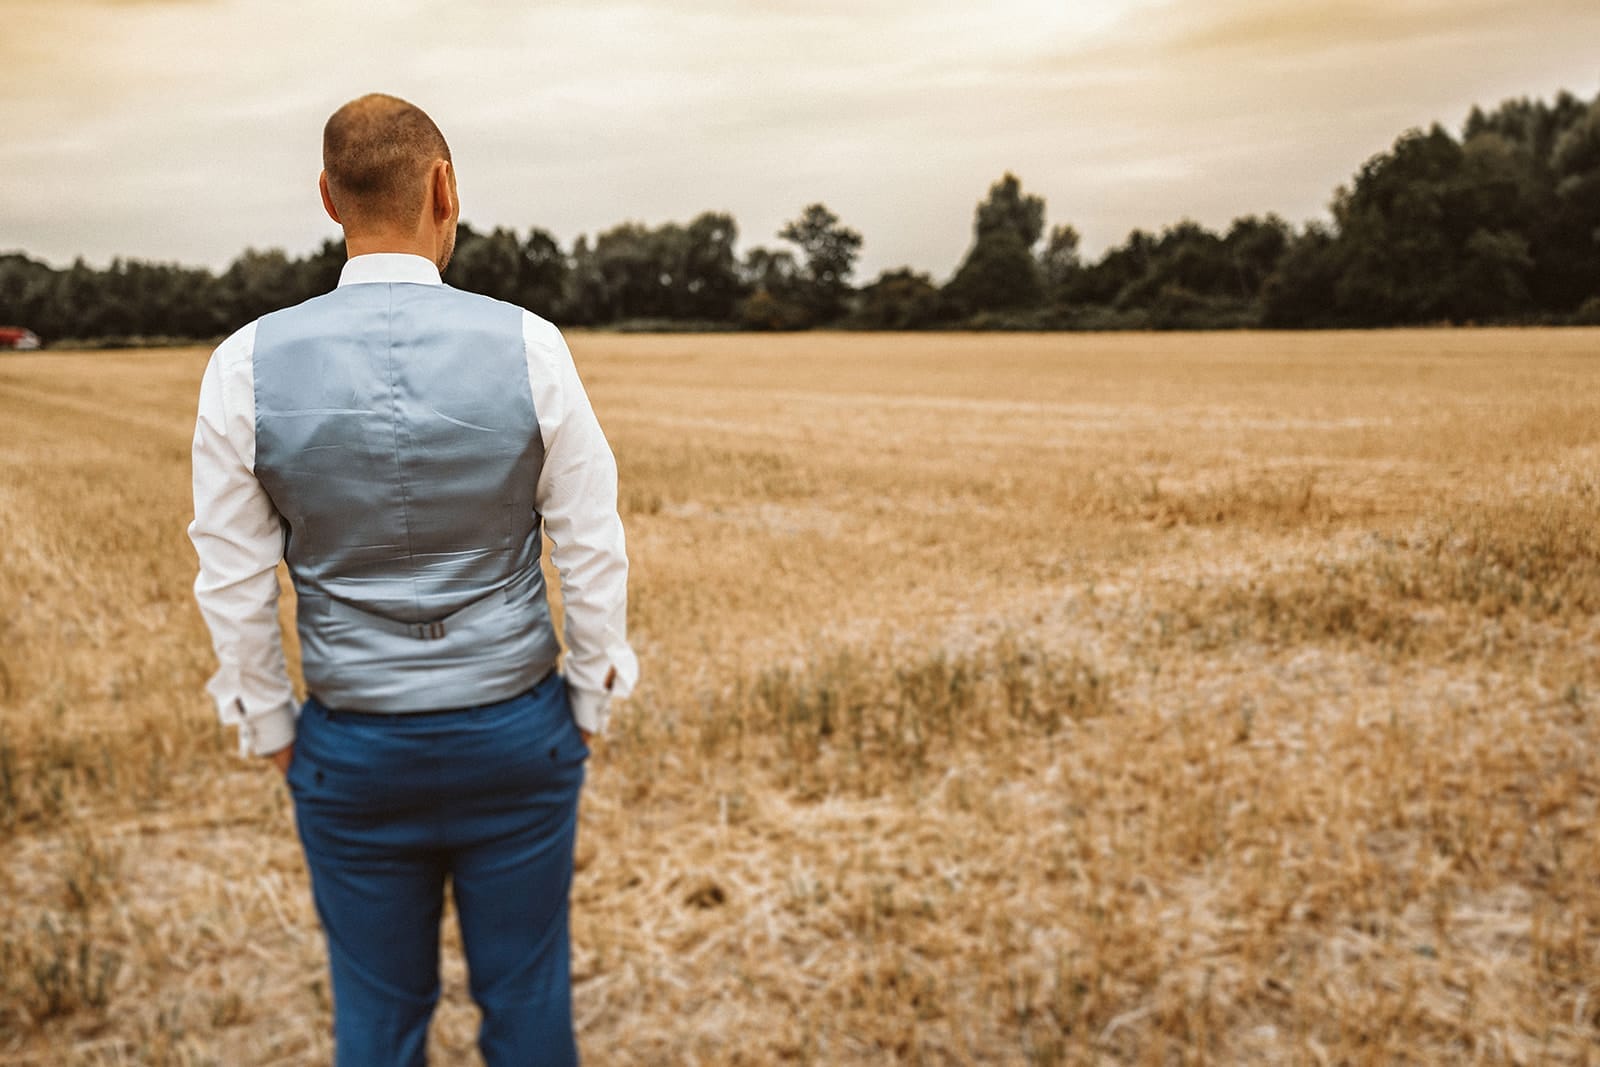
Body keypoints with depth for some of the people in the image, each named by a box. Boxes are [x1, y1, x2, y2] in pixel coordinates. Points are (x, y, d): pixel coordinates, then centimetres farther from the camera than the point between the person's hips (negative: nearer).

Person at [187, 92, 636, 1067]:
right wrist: (590, 709, 5)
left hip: (353, 751, 1)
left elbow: (236, 583, -4)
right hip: (516, 734, 0)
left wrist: (270, 728, 10)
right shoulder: (528, 346, -13)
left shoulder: (247, 365, -10)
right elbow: (593, 554, -8)